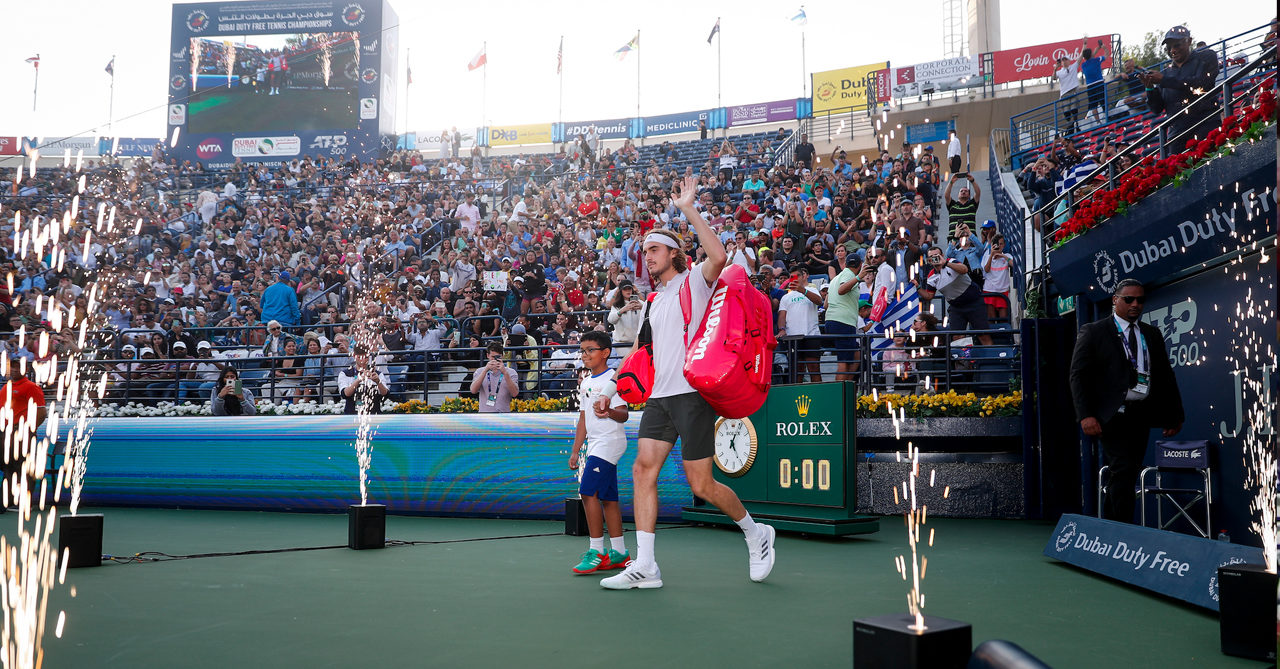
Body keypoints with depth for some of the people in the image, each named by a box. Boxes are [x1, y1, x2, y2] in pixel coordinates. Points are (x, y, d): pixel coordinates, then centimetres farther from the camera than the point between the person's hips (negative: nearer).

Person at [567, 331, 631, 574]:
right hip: (594, 445, 8)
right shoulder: (585, 383, 17)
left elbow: (624, 415, -15)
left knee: (589, 492, -15)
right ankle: (619, 553, 12)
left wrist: (609, 412, -36)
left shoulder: (613, 378, -7)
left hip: (610, 442, -8)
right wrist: (575, 451, 20)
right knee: (607, 498, 8)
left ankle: (596, 551, -9)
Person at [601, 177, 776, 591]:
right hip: (660, 396, 7)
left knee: (701, 485, -4)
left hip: (691, 393, -7)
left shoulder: (695, 280, -1)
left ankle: (755, 533, 21)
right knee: (643, 470, -6)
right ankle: (644, 566, -3)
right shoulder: (657, 299, 22)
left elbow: (719, 257, -23)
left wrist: (688, 209, -19)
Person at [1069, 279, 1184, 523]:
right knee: (1124, 471, -14)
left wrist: (1174, 415, 14)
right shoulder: (1093, 332, 1)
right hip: (1111, 417, -5)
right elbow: (1078, 375, -5)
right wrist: (1086, 415, -15)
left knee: (1128, 475, 6)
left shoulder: (1152, 335, 17)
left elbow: (1166, 376, 20)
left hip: (1141, 416, 5)